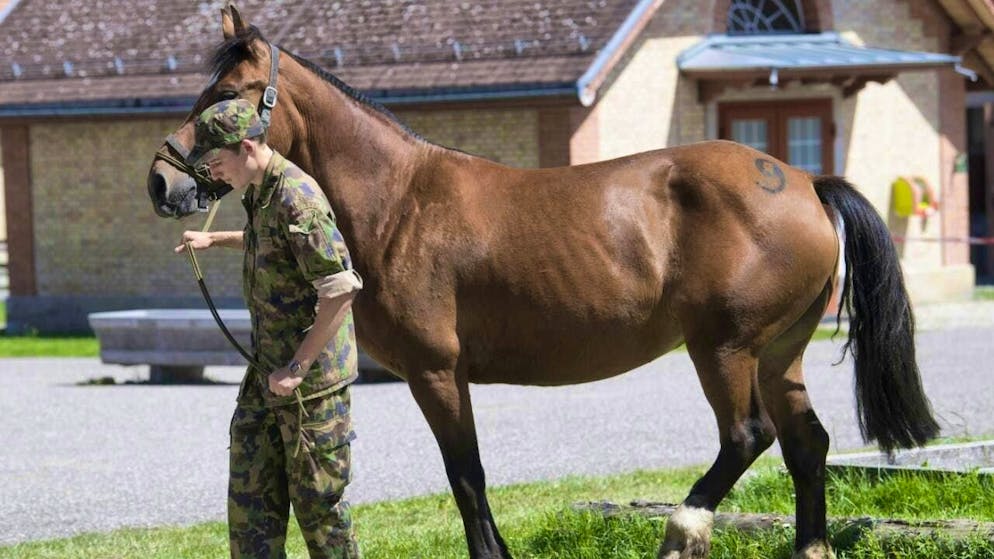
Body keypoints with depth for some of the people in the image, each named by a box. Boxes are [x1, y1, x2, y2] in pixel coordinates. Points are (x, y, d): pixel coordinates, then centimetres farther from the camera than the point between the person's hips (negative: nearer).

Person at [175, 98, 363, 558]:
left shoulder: (296, 198, -21)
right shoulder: (259, 193, 10)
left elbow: (341, 288, -26)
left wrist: (298, 367, -25)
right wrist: (215, 240, 29)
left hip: (311, 380, -9)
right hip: (266, 374, 9)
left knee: (317, 501, 0)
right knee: (250, 495, 10)